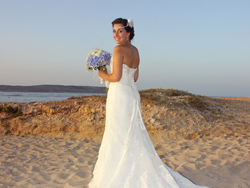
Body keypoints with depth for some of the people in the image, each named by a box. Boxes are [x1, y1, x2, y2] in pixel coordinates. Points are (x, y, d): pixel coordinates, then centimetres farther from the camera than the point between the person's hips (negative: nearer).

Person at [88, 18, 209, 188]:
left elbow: (116, 77, -19)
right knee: (133, 137, 15)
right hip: (132, 95, 9)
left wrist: (103, 75, 0)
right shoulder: (135, 50, 12)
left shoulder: (119, 49, -14)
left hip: (119, 96, -9)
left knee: (118, 139, -2)